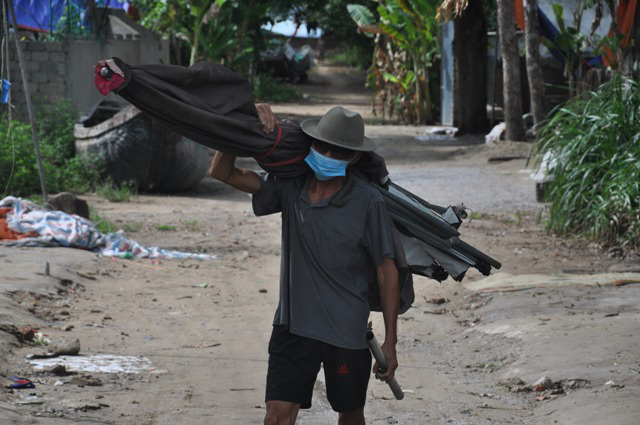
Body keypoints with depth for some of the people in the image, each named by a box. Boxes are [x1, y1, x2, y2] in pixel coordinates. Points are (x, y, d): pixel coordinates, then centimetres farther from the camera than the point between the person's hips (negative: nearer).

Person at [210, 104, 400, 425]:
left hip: (346, 329, -2)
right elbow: (222, 172, 4)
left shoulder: (366, 202, -11)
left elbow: (386, 270, -6)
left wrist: (390, 342, -7)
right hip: (293, 325, 2)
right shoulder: (290, 188, -1)